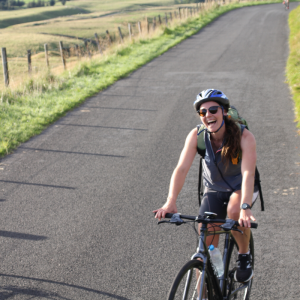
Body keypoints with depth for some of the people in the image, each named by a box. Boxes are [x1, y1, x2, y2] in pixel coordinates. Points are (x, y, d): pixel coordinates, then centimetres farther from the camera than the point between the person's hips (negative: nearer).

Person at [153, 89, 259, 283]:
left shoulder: (244, 136, -27)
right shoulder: (196, 136, -19)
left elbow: (248, 173, -38)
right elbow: (182, 168, -27)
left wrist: (245, 207, -52)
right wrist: (170, 202, -41)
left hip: (241, 188, -2)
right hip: (214, 189, 3)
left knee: (234, 210, -35)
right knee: (206, 244, -7)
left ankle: (245, 256, -8)